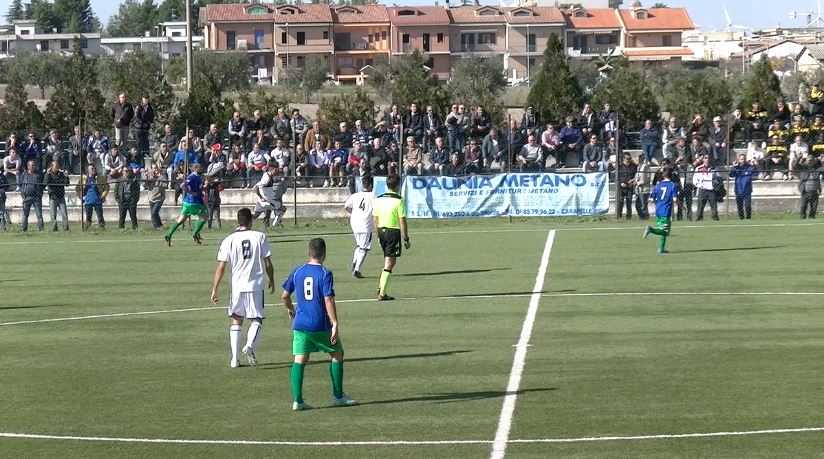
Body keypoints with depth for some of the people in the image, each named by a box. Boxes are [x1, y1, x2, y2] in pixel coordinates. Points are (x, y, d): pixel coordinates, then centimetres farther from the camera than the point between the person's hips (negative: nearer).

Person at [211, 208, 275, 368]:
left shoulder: (229, 240, -3)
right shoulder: (260, 237, -3)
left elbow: (221, 267, -4)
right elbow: (268, 263, 0)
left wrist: (214, 290, 1)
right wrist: (272, 282, 15)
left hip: (237, 287, 1)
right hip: (256, 286, -1)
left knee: (236, 321, 15)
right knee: (257, 320, 7)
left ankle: (234, 358, 12)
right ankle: (250, 346, -20)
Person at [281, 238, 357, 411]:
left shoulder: (297, 272, 4)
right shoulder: (325, 274, -10)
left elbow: (284, 295, 12)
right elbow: (328, 300, -17)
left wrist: (290, 309, 32)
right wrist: (335, 325, -15)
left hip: (300, 325, 4)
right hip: (321, 325, -4)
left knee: (300, 360, 3)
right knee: (337, 354, 15)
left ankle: (297, 400, -6)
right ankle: (338, 395, 18)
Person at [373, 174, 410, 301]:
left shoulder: (379, 199, 6)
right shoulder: (398, 200, -11)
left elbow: (375, 219, 10)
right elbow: (402, 221, -12)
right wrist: (406, 239, -8)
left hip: (381, 230, 6)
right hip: (393, 232, -6)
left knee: (387, 260, 21)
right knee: (390, 263, -2)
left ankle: (381, 287, 12)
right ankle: (382, 294, -4)